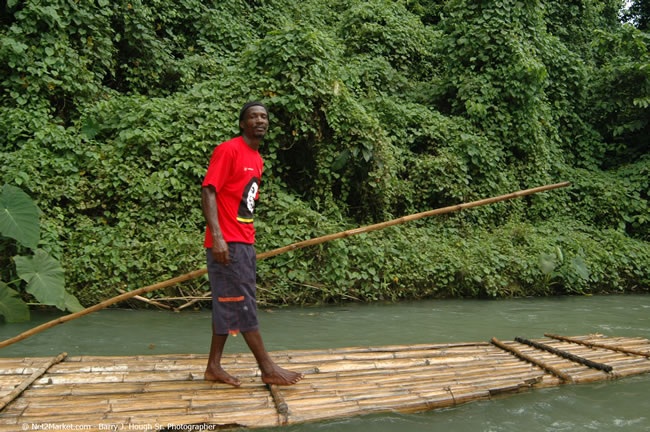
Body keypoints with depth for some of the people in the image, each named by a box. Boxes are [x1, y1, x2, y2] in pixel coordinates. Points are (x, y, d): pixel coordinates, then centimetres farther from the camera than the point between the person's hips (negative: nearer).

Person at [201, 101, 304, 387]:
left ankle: (213, 367, 20)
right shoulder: (228, 150, -9)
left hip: (244, 242, 9)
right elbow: (208, 191, -16)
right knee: (243, 304, -3)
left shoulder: (257, 159, 17)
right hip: (226, 243, -9)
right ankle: (268, 369, 4)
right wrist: (217, 237, -25)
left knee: (227, 305, 11)